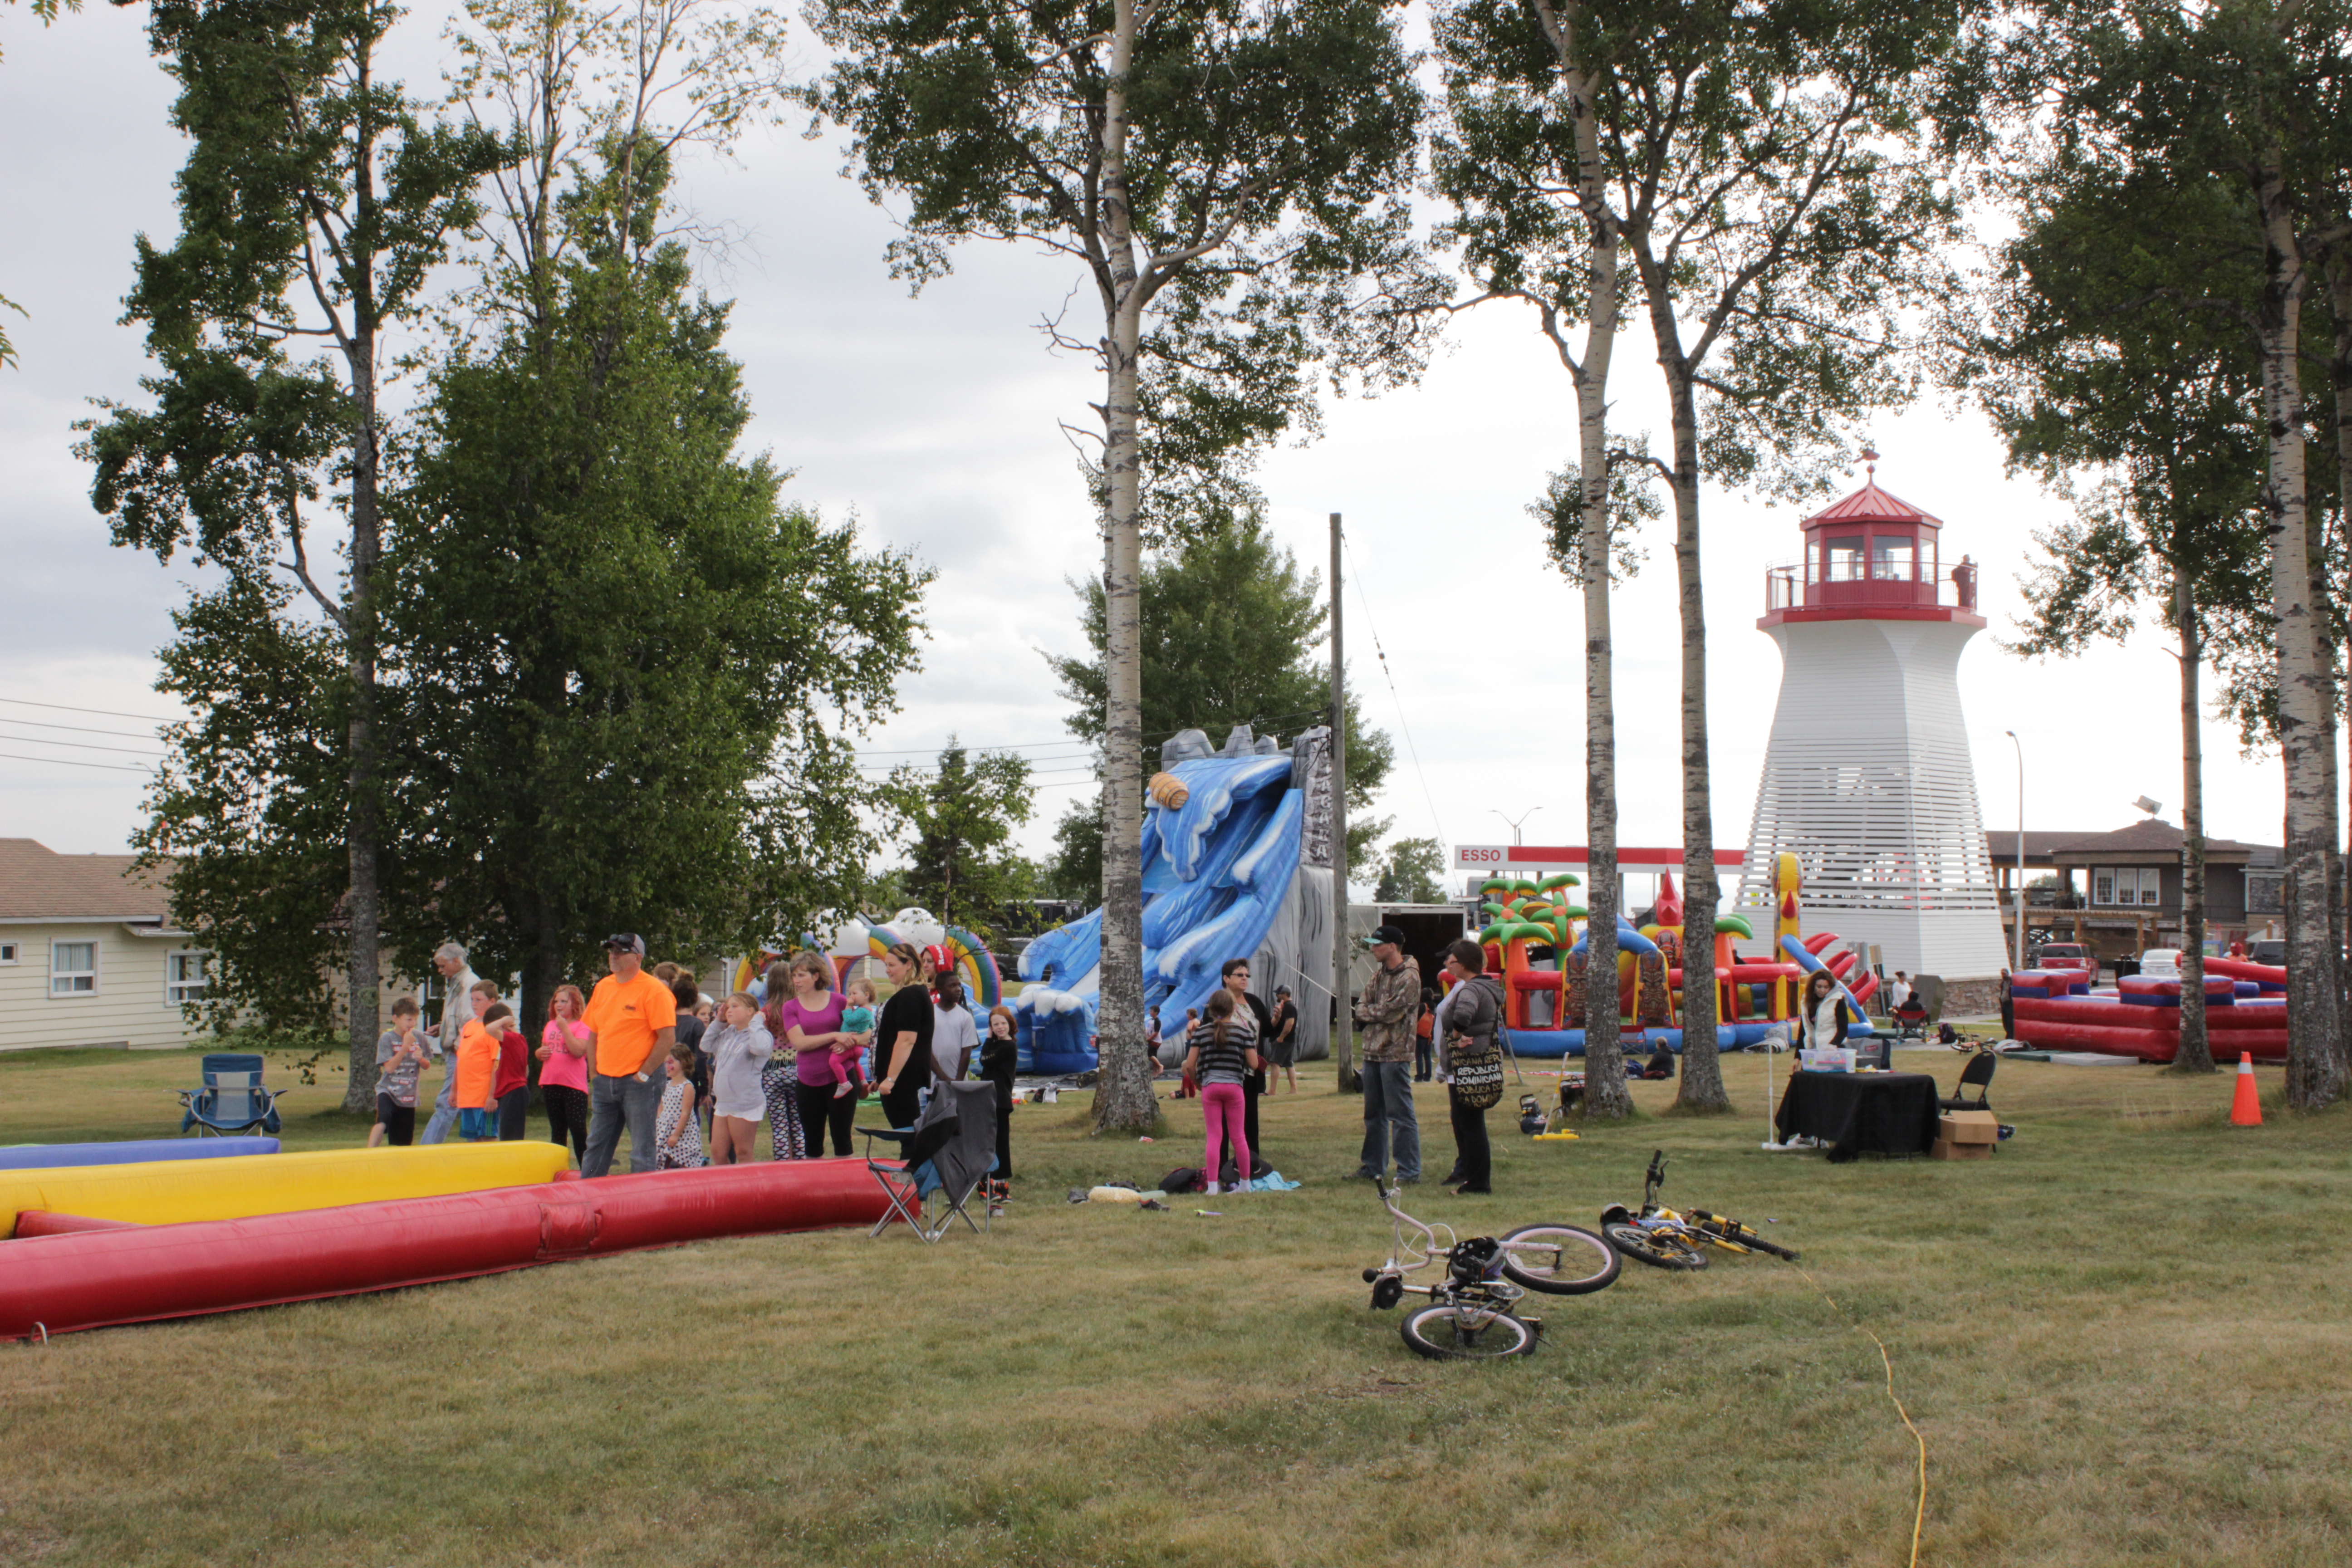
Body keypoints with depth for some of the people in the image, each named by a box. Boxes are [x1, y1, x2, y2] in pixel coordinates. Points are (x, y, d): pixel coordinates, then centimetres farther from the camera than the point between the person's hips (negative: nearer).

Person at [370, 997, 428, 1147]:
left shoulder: (419, 1037, 3)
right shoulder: (387, 1038, -7)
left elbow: (426, 1066, 12)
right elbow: (389, 1067, -16)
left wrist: (421, 1058, -11)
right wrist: (406, 1046, -20)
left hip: (409, 1096, 4)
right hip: (388, 1090, -4)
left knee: (403, 1143, 7)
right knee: (383, 1120, -33)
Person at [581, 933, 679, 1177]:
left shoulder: (654, 990, -11)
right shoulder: (603, 987, 10)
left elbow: (668, 1038, -14)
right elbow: (593, 1035, 17)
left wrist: (643, 1074, -14)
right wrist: (594, 1075, 9)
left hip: (639, 1082, -7)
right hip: (605, 1082, 7)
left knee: (642, 1152, -2)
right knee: (596, 1148, 12)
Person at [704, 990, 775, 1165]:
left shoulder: (760, 1035, -11)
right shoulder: (727, 1034, 13)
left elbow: (761, 1047, -34)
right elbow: (706, 1046, 23)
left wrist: (756, 1022, -19)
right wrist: (719, 1022, 14)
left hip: (745, 1104, -8)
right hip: (723, 1104, 8)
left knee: (743, 1154, 1)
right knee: (717, 1152, 12)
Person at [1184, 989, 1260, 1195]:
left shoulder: (1201, 1032, 0)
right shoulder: (1243, 1031, -2)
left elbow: (1190, 1065, -2)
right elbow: (1254, 1064, -4)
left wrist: (1198, 1080, 17)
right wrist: (1252, 1042, 13)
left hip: (1209, 1087, 0)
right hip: (1234, 1085, 0)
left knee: (1214, 1137, 2)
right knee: (1238, 1136, 9)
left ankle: (1212, 1185, -3)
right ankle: (1245, 1183, 17)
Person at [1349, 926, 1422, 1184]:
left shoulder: (1409, 977, -11)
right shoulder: (1379, 974, 15)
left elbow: (1391, 1012, -17)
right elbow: (1362, 1006, 11)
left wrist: (1367, 1012, -2)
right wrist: (1375, 1014, -10)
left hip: (1395, 1054, -9)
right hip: (1372, 1053, 9)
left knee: (1401, 1114, -7)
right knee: (1373, 1113, 15)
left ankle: (1409, 1172, -5)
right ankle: (1372, 1166, 24)